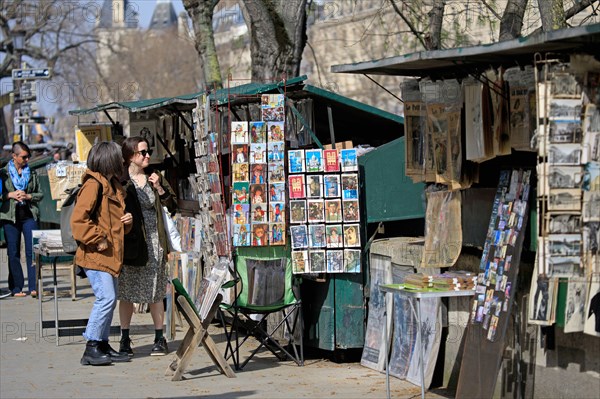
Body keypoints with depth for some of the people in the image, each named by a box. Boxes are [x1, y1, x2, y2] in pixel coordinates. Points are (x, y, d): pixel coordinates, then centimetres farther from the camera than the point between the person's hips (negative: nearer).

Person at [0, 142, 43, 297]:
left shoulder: (32, 173, 10)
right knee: (13, 253, 3)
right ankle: (16, 288, 8)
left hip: (29, 215, 1)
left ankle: (34, 287, -7)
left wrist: (28, 196, -5)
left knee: (32, 251, -7)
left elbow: (40, 194, 13)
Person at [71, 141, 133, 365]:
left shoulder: (114, 187, 19)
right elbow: (78, 220, -20)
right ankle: (91, 348, -10)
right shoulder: (93, 185, -12)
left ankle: (103, 345, 18)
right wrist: (99, 241, -19)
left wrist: (127, 222, 9)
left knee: (110, 299, 10)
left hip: (111, 256, 10)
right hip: (96, 256, -10)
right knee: (106, 298, -15)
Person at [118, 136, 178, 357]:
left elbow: (172, 206, 7)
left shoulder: (155, 177, 7)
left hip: (154, 241, 3)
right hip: (130, 242, -3)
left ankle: (159, 338, 13)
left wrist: (159, 188, -6)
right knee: (126, 292, 4)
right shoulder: (120, 180, -5)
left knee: (156, 292, 6)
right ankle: (125, 339, 13)